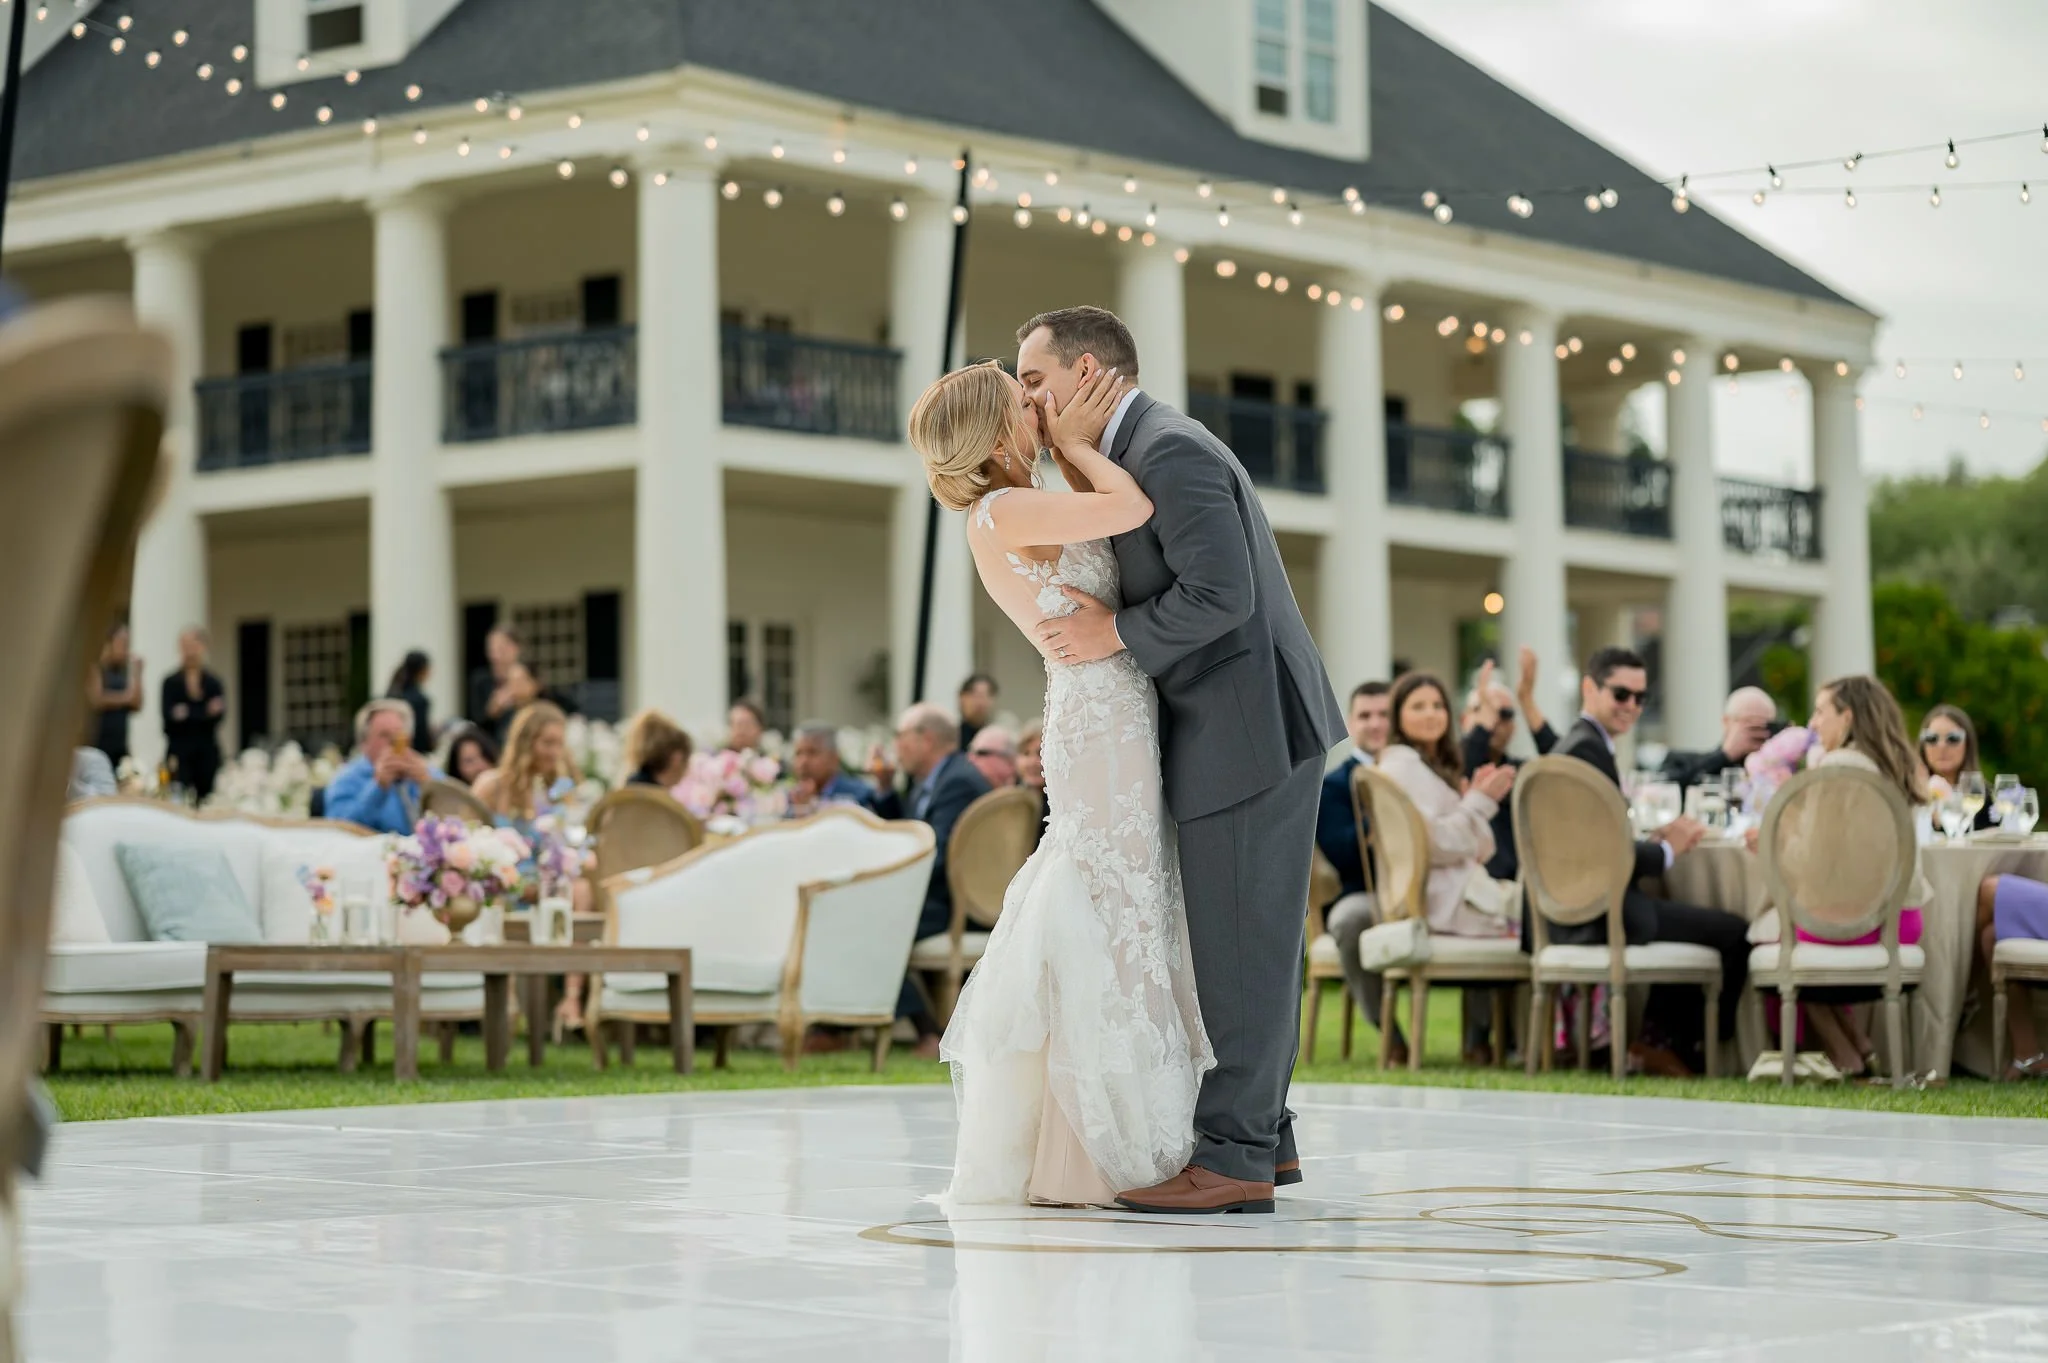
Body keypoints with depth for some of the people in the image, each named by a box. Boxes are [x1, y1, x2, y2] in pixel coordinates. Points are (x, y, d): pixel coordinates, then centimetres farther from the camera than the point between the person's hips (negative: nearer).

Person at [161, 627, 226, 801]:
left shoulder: (214, 683, 7)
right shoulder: (171, 683, 4)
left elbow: (217, 715, -4)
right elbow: (169, 716, -7)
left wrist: (188, 714, -15)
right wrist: (205, 713, -18)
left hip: (207, 752, 1)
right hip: (180, 752, -1)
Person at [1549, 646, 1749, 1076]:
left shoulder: (1576, 744, 18)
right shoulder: (1589, 749, -15)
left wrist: (1655, 840, 5)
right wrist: (1666, 850, -5)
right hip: (1595, 912, -11)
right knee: (1733, 933, -8)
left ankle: (1661, 1039, 28)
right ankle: (1682, 1044, 8)